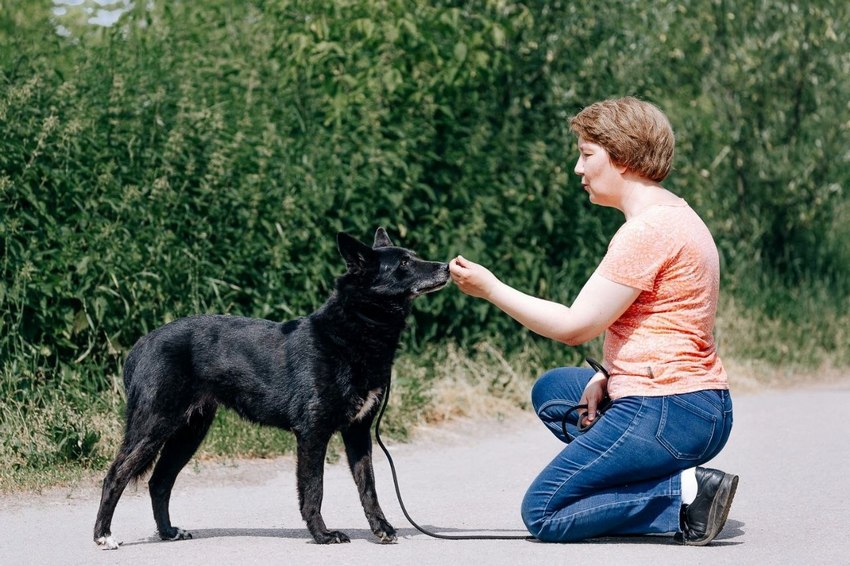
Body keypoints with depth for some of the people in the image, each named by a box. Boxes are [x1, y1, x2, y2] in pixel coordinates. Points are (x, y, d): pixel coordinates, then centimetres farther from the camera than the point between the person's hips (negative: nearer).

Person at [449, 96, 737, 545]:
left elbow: (574, 327, -15)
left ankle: (684, 492, -10)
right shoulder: (671, 215, 14)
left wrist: (490, 288, -6)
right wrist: (606, 376, 4)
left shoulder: (649, 229, -17)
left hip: (666, 414, -10)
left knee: (542, 515, -2)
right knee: (552, 389, 28)